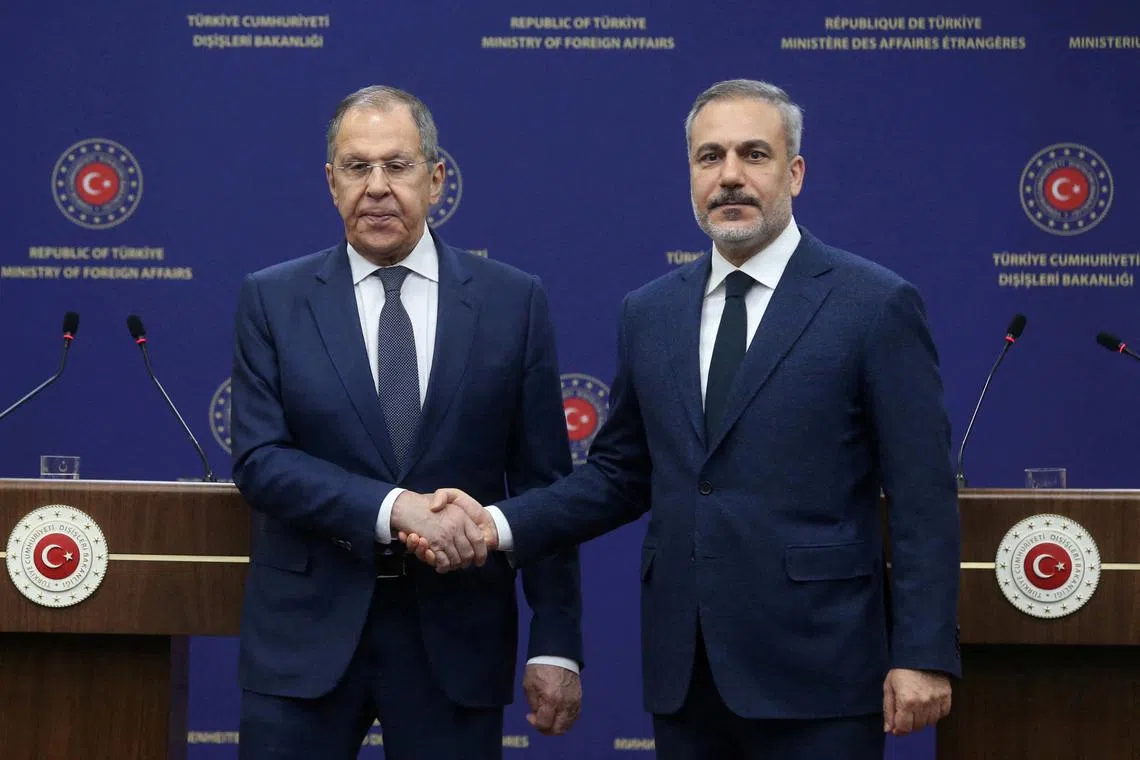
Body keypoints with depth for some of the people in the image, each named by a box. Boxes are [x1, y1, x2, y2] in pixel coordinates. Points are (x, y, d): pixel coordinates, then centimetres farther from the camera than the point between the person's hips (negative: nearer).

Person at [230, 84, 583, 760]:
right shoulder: (274, 300, 2)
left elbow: (543, 481, 2)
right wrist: (393, 508, -21)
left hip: (456, 632, 0)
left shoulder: (513, 301, 2)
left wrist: (557, 644, -2)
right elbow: (260, 460, -7)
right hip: (308, 629, 0)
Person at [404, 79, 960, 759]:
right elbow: (622, 473, 15)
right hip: (684, 671, 5)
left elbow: (922, 497, -6)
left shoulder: (876, 305, -4)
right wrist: (500, 525, 0)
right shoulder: (650, 313, 11)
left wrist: (924, 655, -11)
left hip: (815, 669, -4)